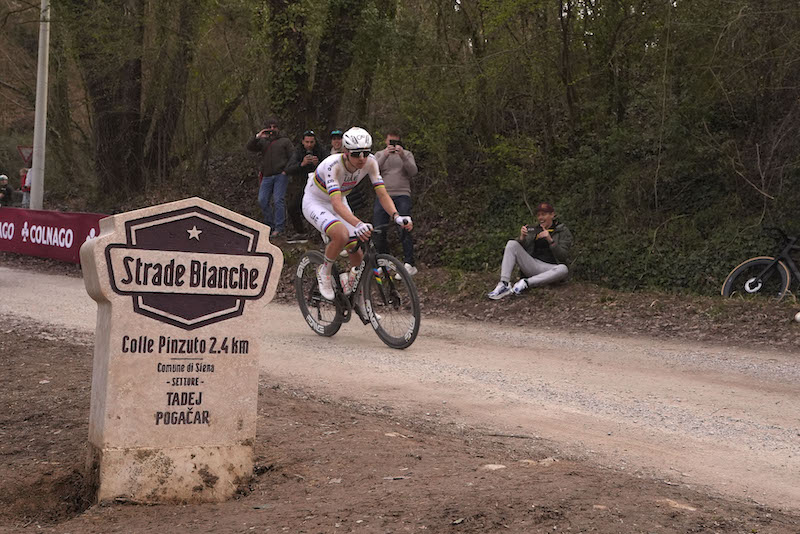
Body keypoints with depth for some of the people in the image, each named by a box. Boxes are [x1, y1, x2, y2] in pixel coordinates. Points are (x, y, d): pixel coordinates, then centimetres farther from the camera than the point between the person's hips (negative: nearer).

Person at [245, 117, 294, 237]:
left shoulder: (285, 141, 11)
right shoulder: (263, 142, 19)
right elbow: (250, 147, 5)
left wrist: (287, 170, -8)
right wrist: (257, 137, -9)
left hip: (280, 175, -4)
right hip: (267, 176, 4)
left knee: (278, 201, -12)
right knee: (262, 201, -3)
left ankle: (279, 228, -11)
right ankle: (270, 224, 11)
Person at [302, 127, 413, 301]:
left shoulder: (370, 162, -20)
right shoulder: (333, 165, -36)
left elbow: (382, 195, -21)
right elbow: (336, 204, -46)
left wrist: (396, 216, -40)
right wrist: (358, 224, -62)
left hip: (338, 203, 6)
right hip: (315, 203, -6)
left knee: (358, 257, -4)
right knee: (341, 235, -36)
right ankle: (324, 272, -7)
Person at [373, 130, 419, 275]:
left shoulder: (407, 154, 11)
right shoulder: (379, 154, 14)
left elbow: (413, 172, -6)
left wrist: (402, 156, -20)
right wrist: (385, 155, -18)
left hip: (402, 195, -2)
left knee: (404, 229, -16)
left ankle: (409, 264, -16)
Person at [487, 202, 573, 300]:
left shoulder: (563, 230, 4)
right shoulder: (533, 230, 16)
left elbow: (563, 256, -8)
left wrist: (550, 240, -20)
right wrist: (522, 237, -12)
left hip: (550, 268, -3)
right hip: (533, 265, 3)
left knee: (563, 269, -38)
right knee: (512, 244, -16)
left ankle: (526, 283, -34)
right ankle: (504, 285, -31)